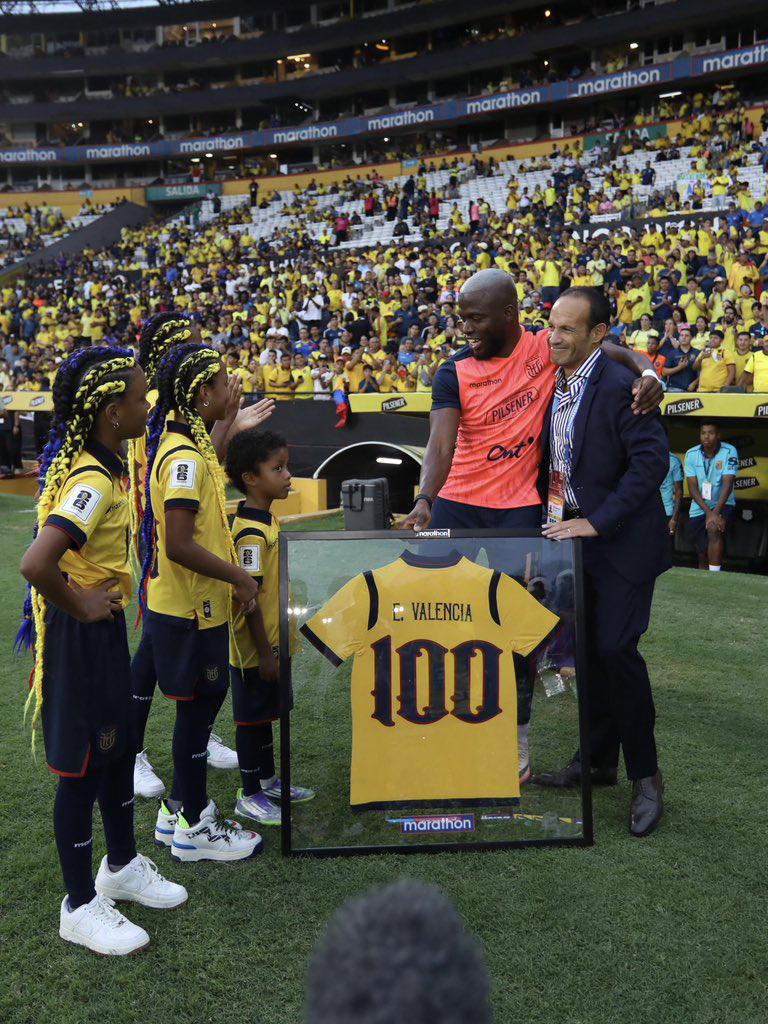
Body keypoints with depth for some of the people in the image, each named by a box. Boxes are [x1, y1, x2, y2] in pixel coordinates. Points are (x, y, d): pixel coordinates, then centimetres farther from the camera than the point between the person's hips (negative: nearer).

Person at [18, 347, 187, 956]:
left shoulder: (101, 464, 4)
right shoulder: (93, 481, -26)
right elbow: (35, 565, -38)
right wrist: (80, 606, -21)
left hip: (104, 627, 10)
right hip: (81, 635, -10)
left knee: (117, 750, 21)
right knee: (81, 768, 4)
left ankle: (122, 866, 41)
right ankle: (81, 907, 22)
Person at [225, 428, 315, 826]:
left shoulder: (268, 520, 7)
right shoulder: (251, 533, -23)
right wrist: (264, 652, -21)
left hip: (271, 641, 9)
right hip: (255, 648, -9)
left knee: (264, 714, 21)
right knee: (251, 718, 5)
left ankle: (268, 780, 36)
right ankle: (249, 796, 18)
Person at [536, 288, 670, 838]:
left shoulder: (620, 386, -17)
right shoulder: (554, 385, 8)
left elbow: (652, 460, -22)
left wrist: (597, 521, -22)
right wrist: (554, 516, 8)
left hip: (621, 542, -8)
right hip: (577, 535, 8)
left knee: (616, 648, -11)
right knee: (589, 651, 13)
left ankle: (646, 776, 7)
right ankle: (598, 760, 28)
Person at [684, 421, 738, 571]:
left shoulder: (729, 452, -13)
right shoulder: (691, 454, -7)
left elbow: (727, 484, -20)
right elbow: (693, 487, -10)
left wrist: (715, 512, -30)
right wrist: (708, 512, -22)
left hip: (723, 504, -2)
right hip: (699, 507, 2)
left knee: (714, 528, -31)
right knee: (703, 553, 2)